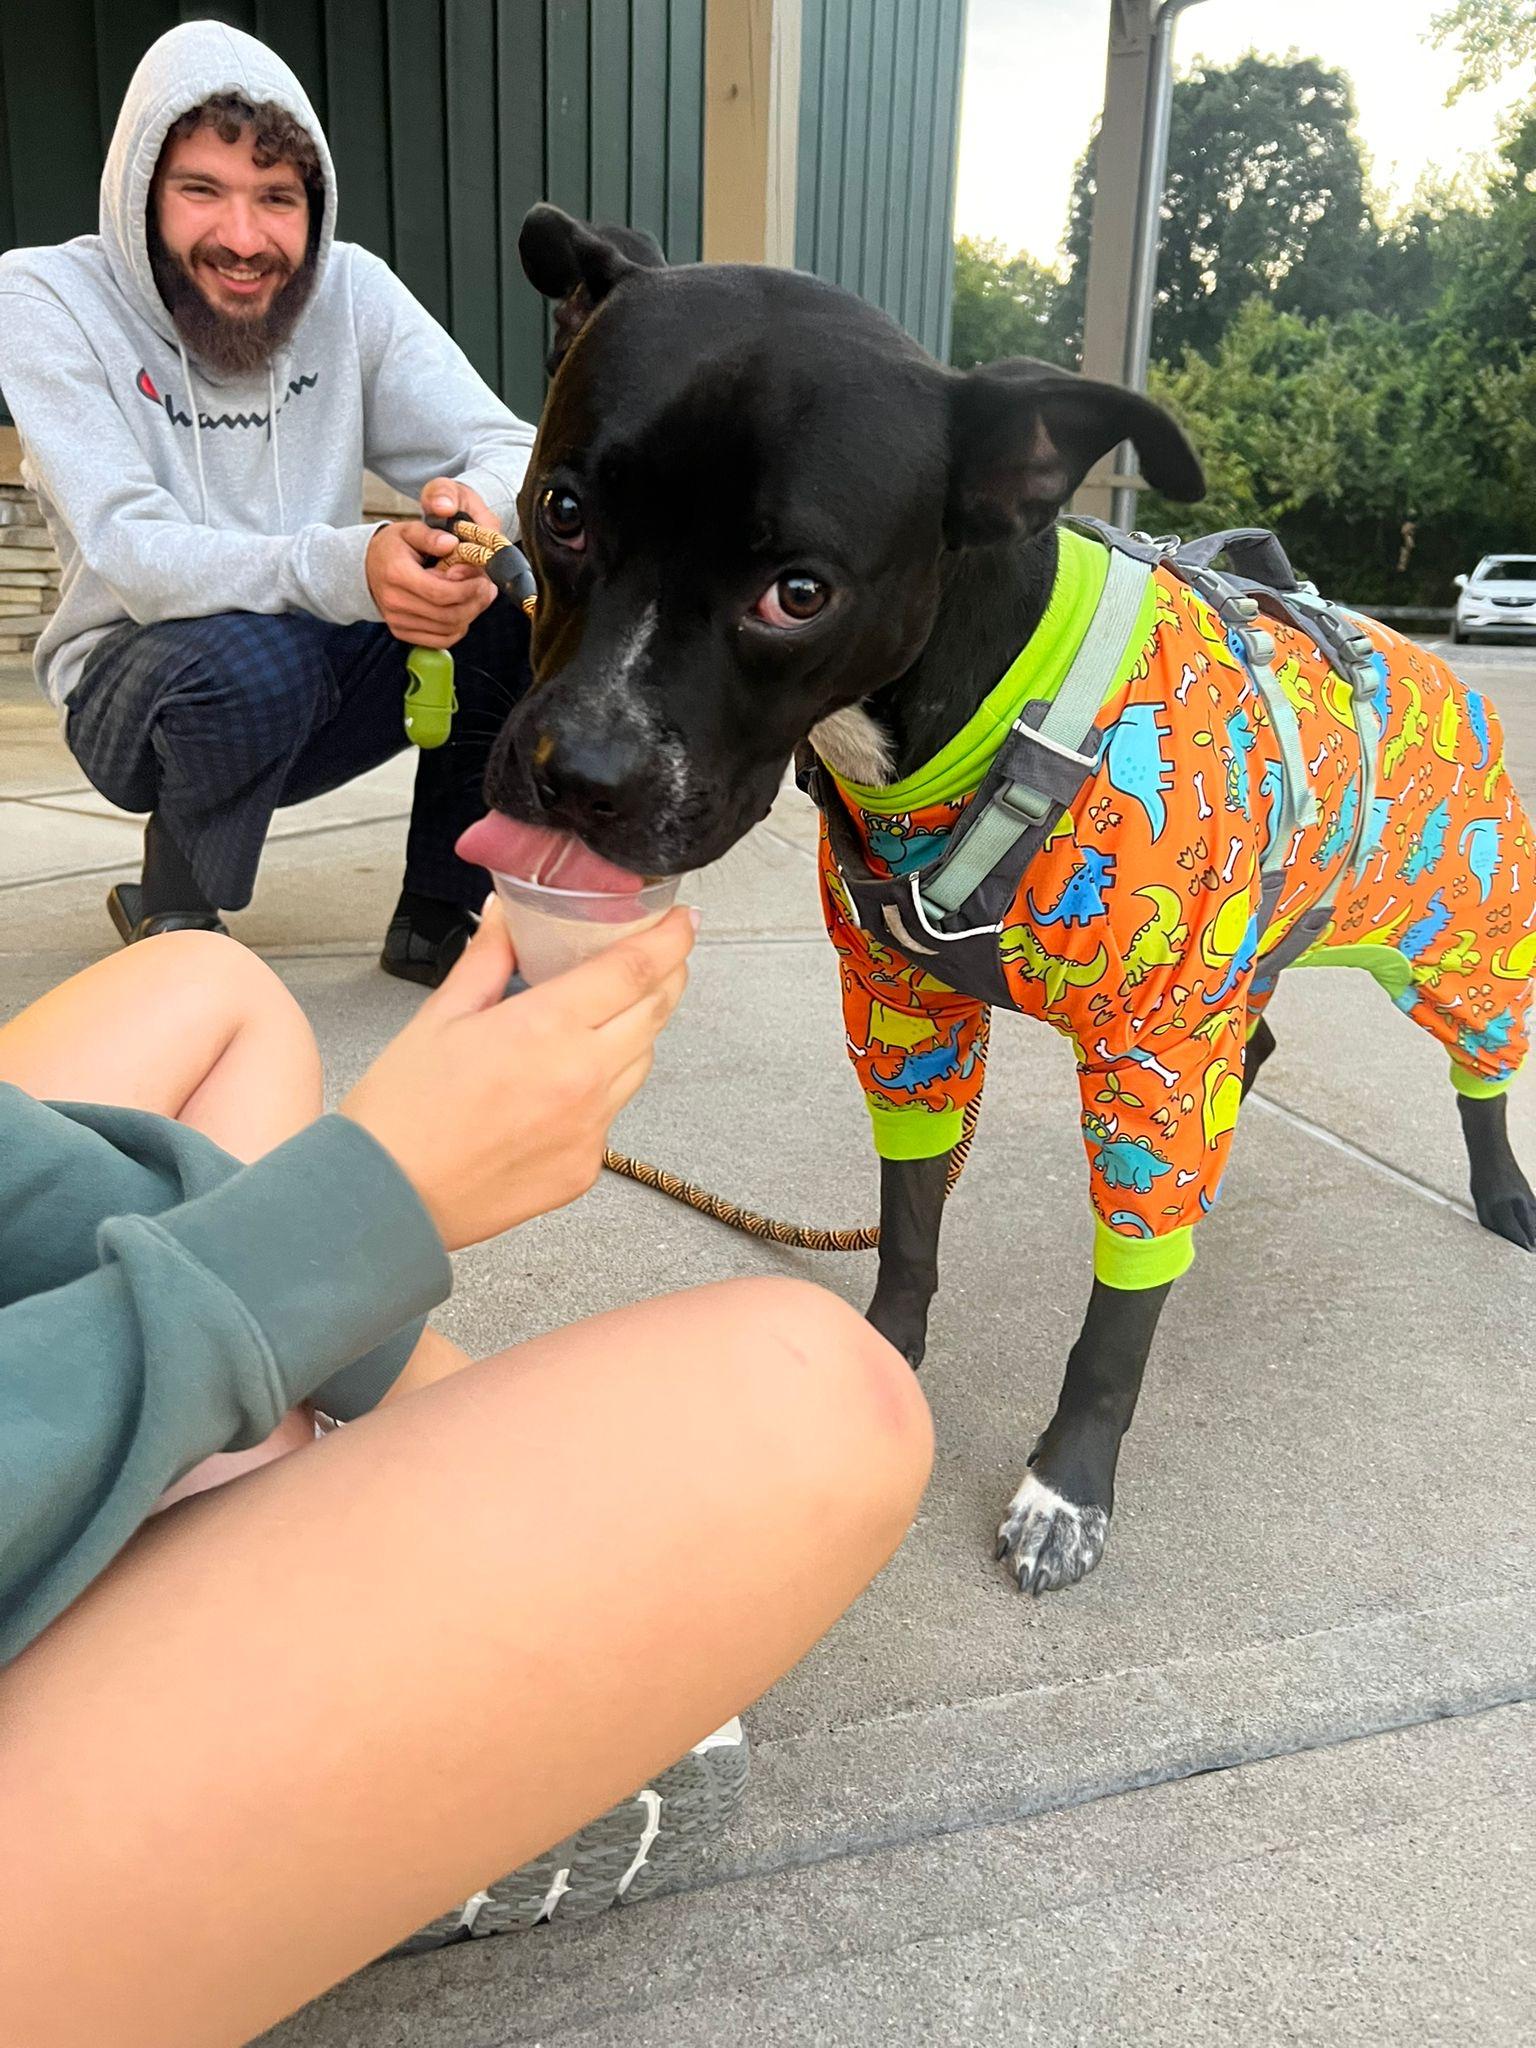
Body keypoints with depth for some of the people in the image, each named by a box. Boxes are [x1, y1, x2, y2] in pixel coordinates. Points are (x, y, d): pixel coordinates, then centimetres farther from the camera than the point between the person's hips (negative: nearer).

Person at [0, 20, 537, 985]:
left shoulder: (352, 289, -4)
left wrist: (486, 507, -36)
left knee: (512, 600, -20)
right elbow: (132, 553, -25)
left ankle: (438, 918, -3)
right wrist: (346, 568, -43)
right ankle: (171, 918, -5)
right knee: (252, 655, -37)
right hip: (139, 687, -3)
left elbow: (511, 449, -10)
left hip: (321, 673, 4)